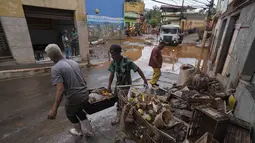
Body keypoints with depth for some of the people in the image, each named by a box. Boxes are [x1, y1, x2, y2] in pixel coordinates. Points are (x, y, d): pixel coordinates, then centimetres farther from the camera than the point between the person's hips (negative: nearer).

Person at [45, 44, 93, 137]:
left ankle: (79, 131, 48)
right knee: (79, 110, 32)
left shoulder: (56, 68, -15)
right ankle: (88, 131, 41)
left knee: (70, 114, 26)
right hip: (85, 95, 6)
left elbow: (60, 90, -26)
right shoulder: (73, 62, 6)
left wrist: (54, 109, -25)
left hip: (74, 98, -6)